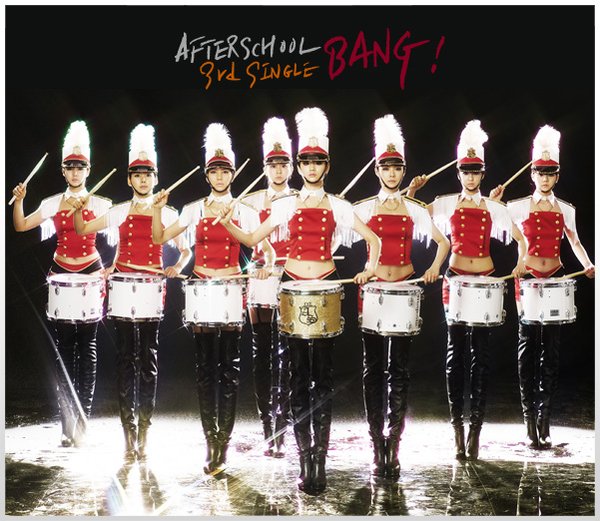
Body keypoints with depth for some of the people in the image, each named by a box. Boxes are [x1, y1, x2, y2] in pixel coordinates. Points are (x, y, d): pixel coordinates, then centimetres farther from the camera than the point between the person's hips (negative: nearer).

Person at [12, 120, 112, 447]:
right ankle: (67, 424, 5)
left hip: (91, 274, -2)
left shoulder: (99, 204, 2)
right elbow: (21, 226, 6)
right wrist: (18, 200, -10)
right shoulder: (53, 203, 7)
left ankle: (82, 422, 4)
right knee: (63, 349, 1)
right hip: (60, 274, 2)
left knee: (87, 347, -1)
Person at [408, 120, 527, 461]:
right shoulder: (446, 204, 6)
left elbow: (521, 239, 15)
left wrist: (521, 262, 0)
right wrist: (411, 190, -5)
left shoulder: (494, 208, 7)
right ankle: (458, 425, 5)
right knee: (456, 351, -1)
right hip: (455, 280, -1)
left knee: (482, 352, 1)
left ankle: (476, 425, 7)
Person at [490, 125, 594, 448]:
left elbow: (574, 242, 16)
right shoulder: (518, 207, 1)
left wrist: (587, 265, 0)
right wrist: (491, 203, -11)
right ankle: (531, 420, 0)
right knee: (528, 344, -4)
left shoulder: (566, 210, 9)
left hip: (556, 279, 3)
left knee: (552, 346, 4)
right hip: (527, 279, -3)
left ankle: (544, 418, 11)